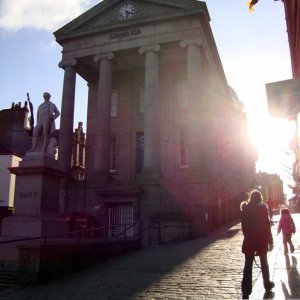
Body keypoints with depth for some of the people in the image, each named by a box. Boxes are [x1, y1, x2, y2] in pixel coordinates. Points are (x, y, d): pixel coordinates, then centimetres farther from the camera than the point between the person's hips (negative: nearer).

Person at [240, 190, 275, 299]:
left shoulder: (245, 209, -1)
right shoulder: (263, 208, -8)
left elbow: (243, 227, 3)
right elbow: (267, 226, -8)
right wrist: (270, 241, -2)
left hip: (248, 240, 1)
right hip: (261, 240, -1)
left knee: (248, 265, 3)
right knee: (264, 263, 18)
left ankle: (246, 291, -2)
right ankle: (267, 285, 33)